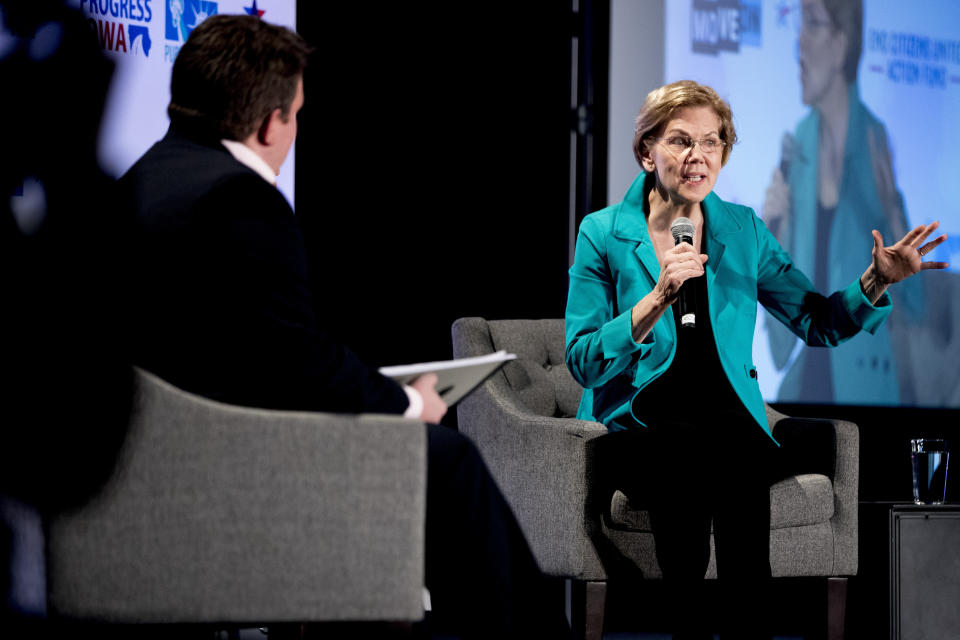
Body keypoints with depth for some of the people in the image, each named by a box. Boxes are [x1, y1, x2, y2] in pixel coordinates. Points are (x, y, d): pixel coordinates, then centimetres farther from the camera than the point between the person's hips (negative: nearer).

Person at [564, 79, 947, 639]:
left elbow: (820, 324, 10)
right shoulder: (604, 234, 2)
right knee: (682, 458, -35)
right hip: (635, 425, -2)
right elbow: (583, 361, -6)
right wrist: (657, 299, -18)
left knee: (740, 456, -32)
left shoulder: (743, 231, 11)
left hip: (726, 416, 2)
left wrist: (877, 281, -8)